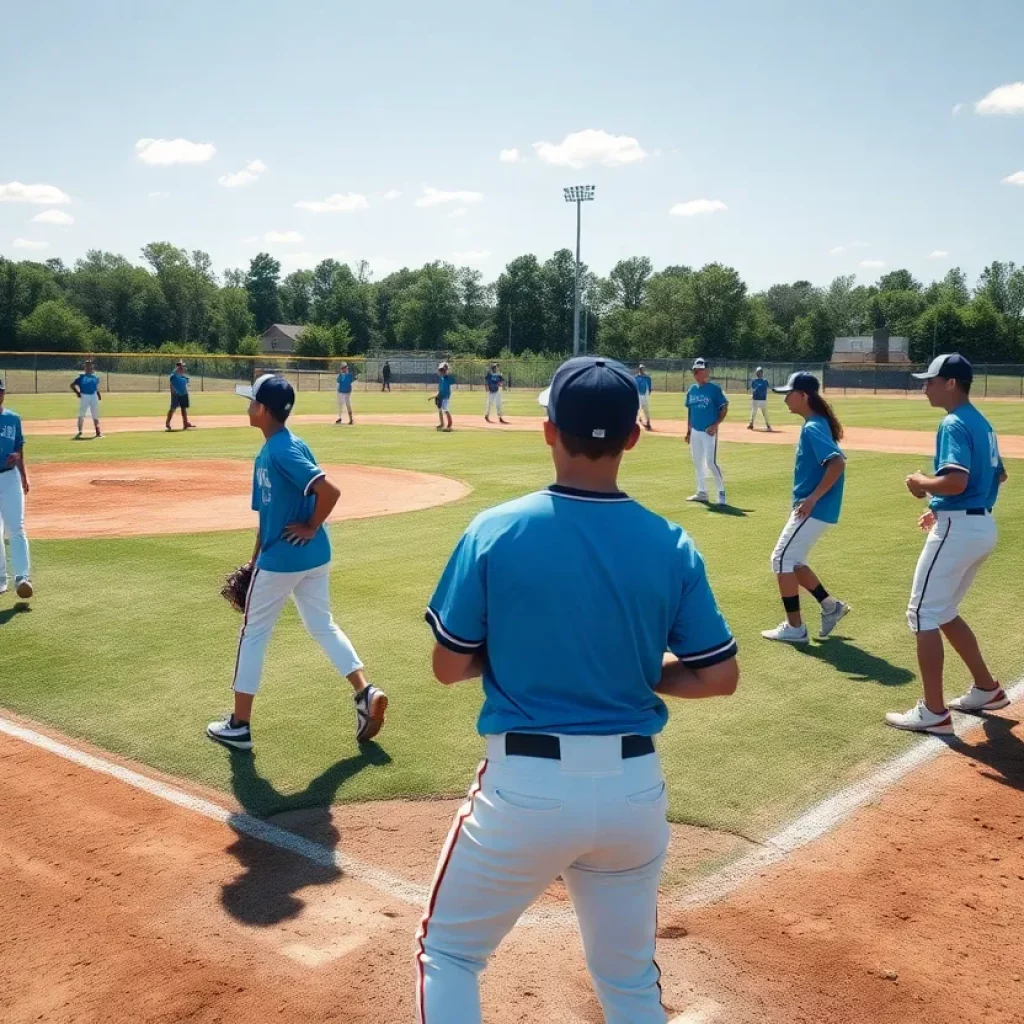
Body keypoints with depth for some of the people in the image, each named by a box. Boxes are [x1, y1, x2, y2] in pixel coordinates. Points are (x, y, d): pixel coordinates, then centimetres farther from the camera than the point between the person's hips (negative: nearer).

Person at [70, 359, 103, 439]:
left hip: (93, 397, 3)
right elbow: (72, 385, -3)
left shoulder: (95, 377, 10)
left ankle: (98, 431, 9)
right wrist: (77, 393, -13)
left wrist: (98, 394, 10)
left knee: (95, 415, 6)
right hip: (84, 397, -3)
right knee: (81, 415, 1)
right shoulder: (81, 376, -2)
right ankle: (80, 431, 8)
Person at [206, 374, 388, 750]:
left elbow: (330, 491, -28)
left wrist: (311, 528, -14)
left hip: (281, 560, -9)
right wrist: (255, 560, 19)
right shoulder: (268, 451, 10)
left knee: (253, 634, 6)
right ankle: (366, 693, 7)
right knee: (323, 626, 17)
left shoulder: (284, 450, -19)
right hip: (313, 558, 9)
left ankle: (239, 725, 17)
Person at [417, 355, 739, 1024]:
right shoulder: (672, 546, -5)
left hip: (526, 786, -2)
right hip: (634, 787, 3)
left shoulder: (495, 532, -11)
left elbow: (450, 666, -5)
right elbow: (720, 677, -1)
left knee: (448, 951, 22)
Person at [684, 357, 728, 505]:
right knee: (697, 463, 12)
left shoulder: (714, 388, -9)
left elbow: (724, 408, -9)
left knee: (711, 463, -13)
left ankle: (722, 491, -2)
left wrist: (715, 425, -18)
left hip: (709, 431, -7)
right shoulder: (692, 389, 9)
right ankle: (701, 492, 22)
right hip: (695, 432, 7)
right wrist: (688, 430, 15)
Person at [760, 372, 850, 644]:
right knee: (791, 560, 18)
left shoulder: (813, 428, -18)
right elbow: (834, 460, 20)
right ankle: (830, 606, 24)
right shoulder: (816, 424, 12)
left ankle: (794, 628, 3)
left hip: (814, 509, -10)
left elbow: (837, 463, -30)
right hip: (816, 508, 10)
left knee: (782, 560, -4)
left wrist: (813, 498, -26)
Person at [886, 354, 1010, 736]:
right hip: (983, 526, 10)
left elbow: (956, 481, -29)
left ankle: (933, 712, 1)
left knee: (923, 615, -2)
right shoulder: (982, 423, 14)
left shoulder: (954, 424, -17)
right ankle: (986, 689, 29)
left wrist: (922, 483, -10)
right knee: (943, 612, 22)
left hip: (958, 529, -10)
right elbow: (998, 474, 24)